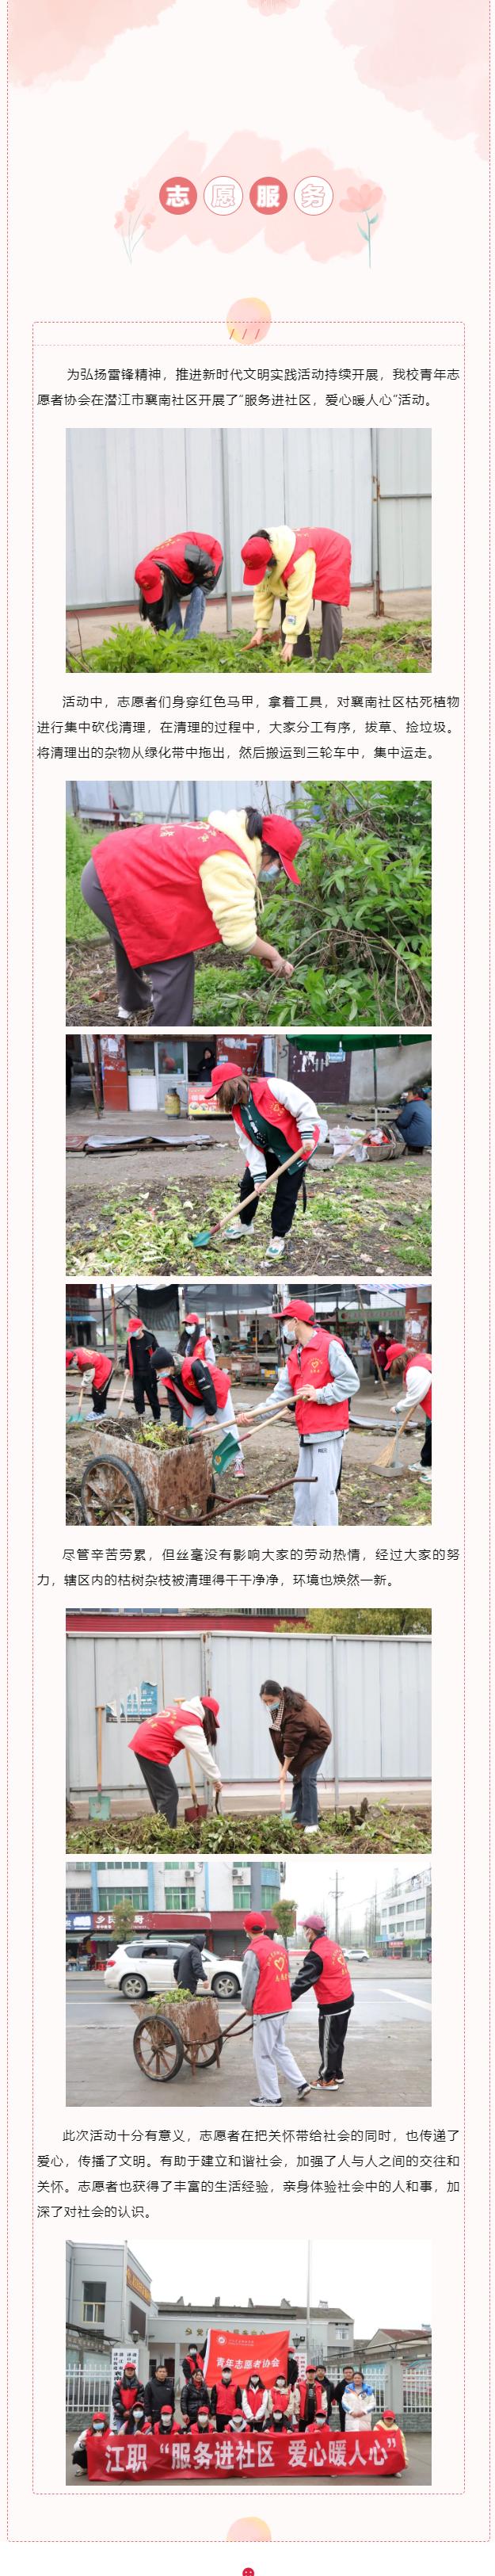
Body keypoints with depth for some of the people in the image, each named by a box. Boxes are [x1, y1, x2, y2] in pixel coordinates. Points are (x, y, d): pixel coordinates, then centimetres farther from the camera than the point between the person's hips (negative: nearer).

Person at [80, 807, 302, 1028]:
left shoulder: (222, 839, 10)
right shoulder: (229, 864, -21)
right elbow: (240, 935, -23)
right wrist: (273, 956, -6)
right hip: (116, 884, -11)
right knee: (175, 961, -9)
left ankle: (132, 1002, 61)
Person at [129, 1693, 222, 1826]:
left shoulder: (178, 1710, 16)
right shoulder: (192, 1725, -10)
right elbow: (202, 1754, -9)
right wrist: (216, 1778, -3)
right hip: (152, 1751, -9)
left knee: (158, 1793, 14)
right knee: (169, 1795, -5)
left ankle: (168, 1829, 18)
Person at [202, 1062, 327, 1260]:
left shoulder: (272, 1088, -30)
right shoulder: (238, 1111, -6)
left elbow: (305, 1106, -27)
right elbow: (248, 1144, -6)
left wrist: (307, 1135, -27)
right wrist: (258, 1174, -13)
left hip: (297, 1147, -7)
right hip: (268, 1151, 7)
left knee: (286, 1194, -4)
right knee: (249, 1183, 8)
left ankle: (279, 1237, 12)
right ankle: (244, 1222, 32)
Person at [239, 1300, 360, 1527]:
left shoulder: (329, 1346, -11)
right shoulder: (294, 1356, 15)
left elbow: (350, 1381, -14)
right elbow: (282, 1393, 11)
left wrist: (319, 1395, -19)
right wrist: (256, 1414, 0)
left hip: (327, 1431, -9)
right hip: (307, 1432, 9)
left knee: (322, 1488, -9)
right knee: (302, 1487, 16)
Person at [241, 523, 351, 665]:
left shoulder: (298, 562, -45)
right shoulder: (260, 557, -23)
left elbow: (298, 601, -42)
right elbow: (262, 592, -14)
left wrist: (290, 641, -38)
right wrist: (260, 628, -20)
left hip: (332, 554, -7)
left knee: (330, 606, -23)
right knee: (286, 604, -5)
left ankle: (327, 659, -19)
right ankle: (302, 657, 0)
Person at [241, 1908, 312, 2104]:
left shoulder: (253, 1952, -16)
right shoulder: (280, 1948, 7)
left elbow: (250, 1983, -13)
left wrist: (248, 2006, 6)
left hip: (266, 2010, -8)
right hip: (284, 2006, 8)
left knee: (263, 2054, 4)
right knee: (280, 2048, 21)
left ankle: (271, 2096, 10)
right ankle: (301, 2084, 16)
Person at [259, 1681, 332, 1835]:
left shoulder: (295, 1712, -35)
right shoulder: (279, 1706, -8)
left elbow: (292, 1742, -33)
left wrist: (284, 1770, -30)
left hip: (317, 1740, -9)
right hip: (302, 1741, 9)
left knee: (307, 1778, -15)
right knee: (297, 1777, 5)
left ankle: (311, 1823, -14)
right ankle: (297, 1818, 8)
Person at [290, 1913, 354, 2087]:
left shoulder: (316, 1954, -20)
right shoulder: (334, 1946, 7)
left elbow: (303, 1981, -23)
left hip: (331, 2005, -8)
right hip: (346, 2000, 8)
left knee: (328, 2043, 3)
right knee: (338, 2041, 19)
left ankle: (328, 2080, 11)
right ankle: (337, 2074, 29)